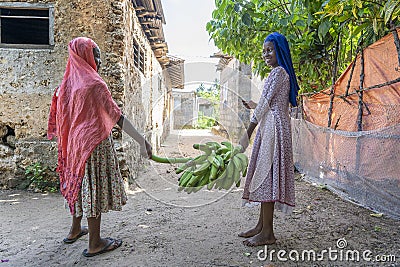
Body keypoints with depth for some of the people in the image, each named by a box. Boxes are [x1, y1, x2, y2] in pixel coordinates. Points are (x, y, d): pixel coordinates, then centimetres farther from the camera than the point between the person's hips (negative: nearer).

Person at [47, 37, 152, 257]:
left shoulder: (68, 83, 9)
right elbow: (117, 117, -22)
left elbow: (60, 118, 16)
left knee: (80, 185, 20)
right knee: (94, 189, 0)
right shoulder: (94, 84, -16)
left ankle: (75, 230, 37)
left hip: (75, 144, 9)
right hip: (94, 144, -8)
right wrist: (142, 141, -22)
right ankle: (95, 244, 11)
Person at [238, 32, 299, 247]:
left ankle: (267, 233, -1)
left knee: (266, 174, -9)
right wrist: (253, 105, 31)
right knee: (265, 174, 11)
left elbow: (265, 104, -15)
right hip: (272, 126, 11)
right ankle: (262, 225, 20)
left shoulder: (278, 72, -10)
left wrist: (247, 133, -14)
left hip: (273, 127, -11)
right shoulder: (282, 73, 21)